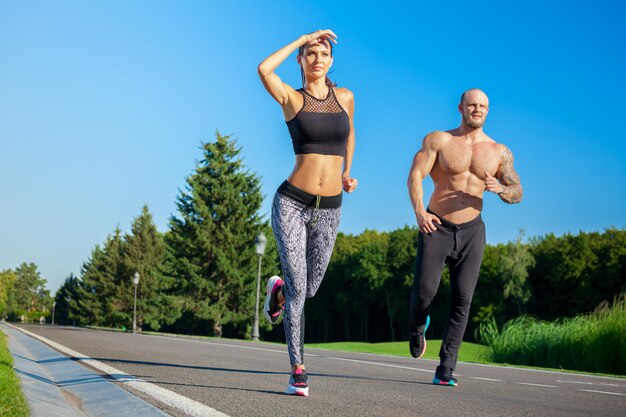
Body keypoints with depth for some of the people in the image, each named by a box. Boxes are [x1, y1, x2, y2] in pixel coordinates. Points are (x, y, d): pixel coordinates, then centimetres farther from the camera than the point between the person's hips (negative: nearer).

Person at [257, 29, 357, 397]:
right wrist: (303, 39, -12)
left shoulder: (344, 97, 8)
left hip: (329, 210, 4)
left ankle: (279, 288, 48)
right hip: (292, 203, -4)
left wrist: (346, 174, 23)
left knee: (308, 289, 12)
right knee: (298, 288, -11)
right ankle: (298, 370, -1)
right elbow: (263, 69, -22)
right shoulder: (291, 99, -2)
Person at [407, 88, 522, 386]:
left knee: (462, 301, -5)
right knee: (424, 291, -12)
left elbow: (518, 193, 8)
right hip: (436, 227, -2)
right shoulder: (438, 140, 1)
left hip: (472, 230, 2)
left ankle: (445, 370, -2)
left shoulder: (499, 152, 9)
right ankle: (418, 328, 25)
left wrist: (500, 189, -16)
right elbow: (415, 175, -8)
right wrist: (419, 210, -25)